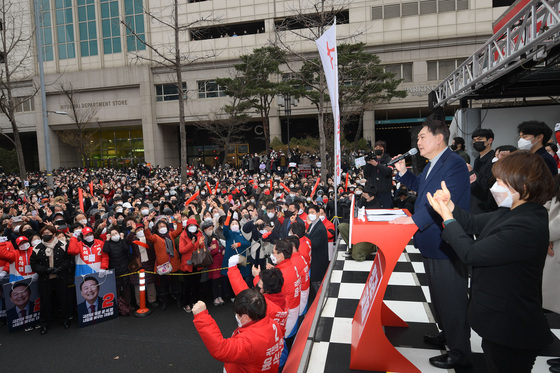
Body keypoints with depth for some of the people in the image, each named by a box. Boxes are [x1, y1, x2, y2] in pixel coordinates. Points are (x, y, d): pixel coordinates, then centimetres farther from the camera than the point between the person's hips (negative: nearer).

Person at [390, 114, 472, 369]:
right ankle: (446, 335, 45)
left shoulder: (454, 164, -21)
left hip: (446, 246, -10)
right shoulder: (432, 164, 11)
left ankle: (459, 353, 21)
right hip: (432, 244, 11)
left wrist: (414, 220, -30)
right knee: (438, 295, 25)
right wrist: (402, 172, 8)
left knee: (451, 299, 4)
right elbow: (419, 186, 24)